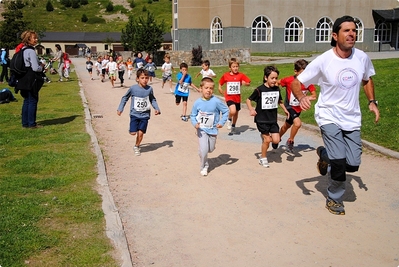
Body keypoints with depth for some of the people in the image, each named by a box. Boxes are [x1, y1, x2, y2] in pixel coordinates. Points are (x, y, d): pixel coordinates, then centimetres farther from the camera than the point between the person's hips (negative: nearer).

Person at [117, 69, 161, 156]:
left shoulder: (149, 89, -4)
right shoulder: (133, 88, -9)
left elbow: (152, 99, 13)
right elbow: (125, 98, 5)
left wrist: (157, 109, 0)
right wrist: (120, 109, 6)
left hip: (145, 115, 1)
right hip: (134, 114, -1)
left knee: (141, 133, -4)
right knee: (133, 133, -9)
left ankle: (136, 147, 22)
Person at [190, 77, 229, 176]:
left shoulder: (216, 101, -15)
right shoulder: (197, 102, -11)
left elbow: (226, 111, -3)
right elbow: (192, 115, 0)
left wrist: (221, 122, -11)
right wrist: (195, 123, -18)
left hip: (212, 130, 1)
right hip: (202, 130, -1)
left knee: (211, 149, 17)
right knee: (203, 150, -12)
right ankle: (204, 167, 12)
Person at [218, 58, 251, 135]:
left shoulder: (241, 75, -5)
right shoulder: (225, 75, -5)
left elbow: (249, 83, 0)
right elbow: (220, 84, 9)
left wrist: (245, 83, -21)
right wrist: (223, 92, 1)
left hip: (237, 97, 3)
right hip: (229, 97, -3)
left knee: (236, 112, 16)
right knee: (233, 111, -26)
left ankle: (233, 127, 39)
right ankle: (229, 119, 8)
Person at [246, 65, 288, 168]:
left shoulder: (277, 89, 3)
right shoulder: (259, 90, -12)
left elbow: (279, 101, 20)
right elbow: (248, 100, -3)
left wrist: (285, 110, 8)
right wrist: (251, 109, -18)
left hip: (273, 119, 4)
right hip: (261, 119, -4)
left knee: (276, 140, -4)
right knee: (267, 140, -1)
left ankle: (264, 136, 27)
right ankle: (263, 158, 20)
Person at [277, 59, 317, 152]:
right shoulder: (288, 80, -21)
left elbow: (314, 94, -12)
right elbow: (277, 82, -5)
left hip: (298, 108, 5)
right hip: (289, 106, -5)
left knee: (287, 125, 24)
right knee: (297, 123, -27)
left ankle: (278, 138, 52)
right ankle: (290, 141, -3)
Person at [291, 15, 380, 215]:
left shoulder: (362, 58, -3)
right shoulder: (323, 61, -16)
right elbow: (296, 82, -13)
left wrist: (372, 101, 4)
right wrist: (301, 98, -33)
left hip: (352, 119, 5)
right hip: (329, 117, -4)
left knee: (352, 165, 2)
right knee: (339, 161, -16)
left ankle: (325, 154, 35)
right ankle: (334, 198, 13)